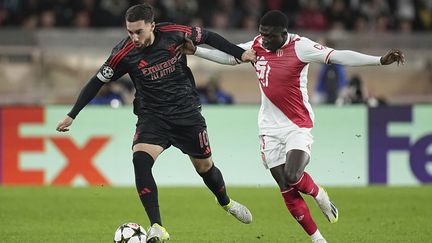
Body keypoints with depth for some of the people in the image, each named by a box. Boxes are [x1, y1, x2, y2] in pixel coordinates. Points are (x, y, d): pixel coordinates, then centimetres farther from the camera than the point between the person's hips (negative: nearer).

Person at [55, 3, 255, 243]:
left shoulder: (174, 34, -16)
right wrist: (72, 115, -8)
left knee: (204, 165, 13)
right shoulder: (125, 53, -18)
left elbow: (207, 37, 3)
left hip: (187, 112, 1)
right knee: (140, 159, -27)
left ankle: (226, 203, 47)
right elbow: (97, 81, -7)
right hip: (152, 116, -1)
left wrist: (240, 53, 6)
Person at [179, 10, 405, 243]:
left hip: (298, 126, -5)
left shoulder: (300, 47, -15)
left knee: (292, 177, -25)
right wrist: (195, 50, 13)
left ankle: (319, 195, 10)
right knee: (287, 191, 1)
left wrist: (380, 60, -32)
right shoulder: (257, 45, 1)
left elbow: (338, 56, -23)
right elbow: (229, 56, 17)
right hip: (270, 128, 5)